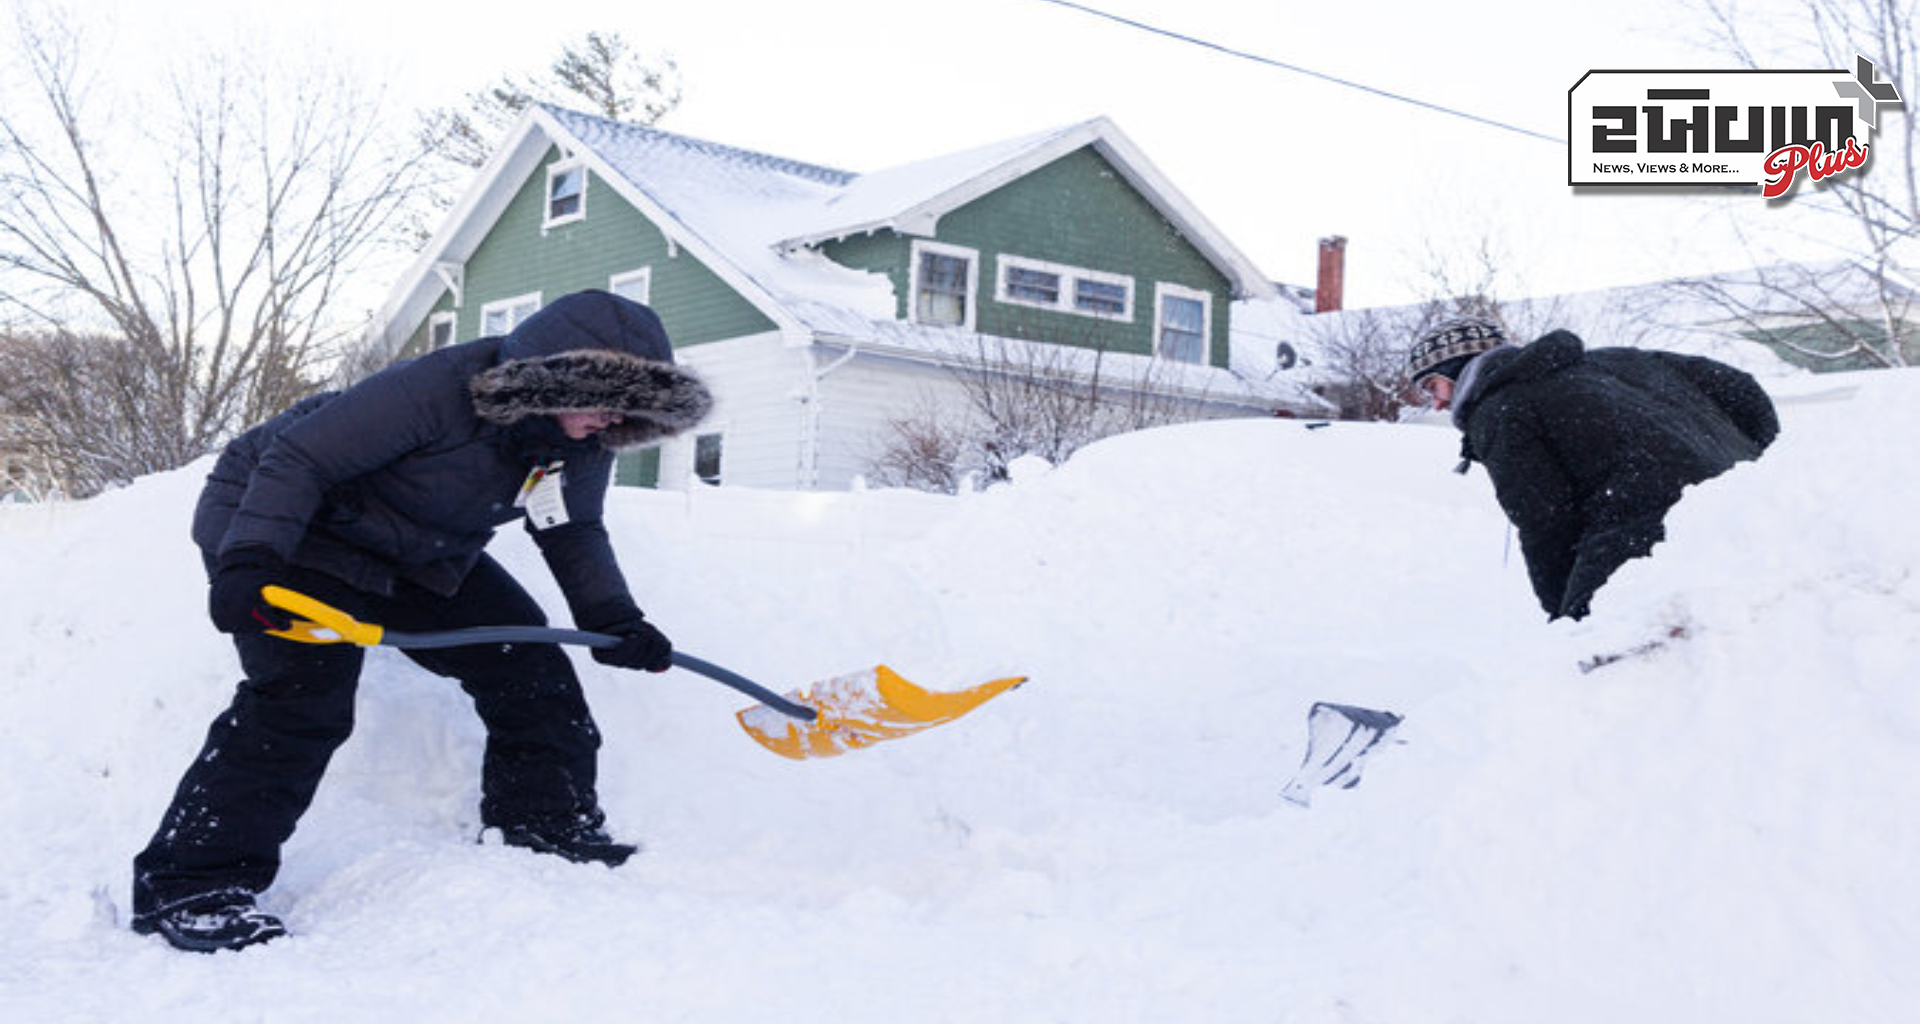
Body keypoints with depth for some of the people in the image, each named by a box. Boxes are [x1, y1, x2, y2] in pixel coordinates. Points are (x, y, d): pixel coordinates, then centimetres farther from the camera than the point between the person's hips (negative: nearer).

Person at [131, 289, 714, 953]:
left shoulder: (583, 444, -12)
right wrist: (248, 562, -42)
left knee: (533, 673, 0)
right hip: (295, 526, -7)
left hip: (423, 555, 8)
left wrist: (611, 618, -12)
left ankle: (550, 835, 15)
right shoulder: (435, 390, -35)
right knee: (305, 699, -23)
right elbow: (297, 459, -31)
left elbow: (575, 532, 3)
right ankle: (188, 884, -15)